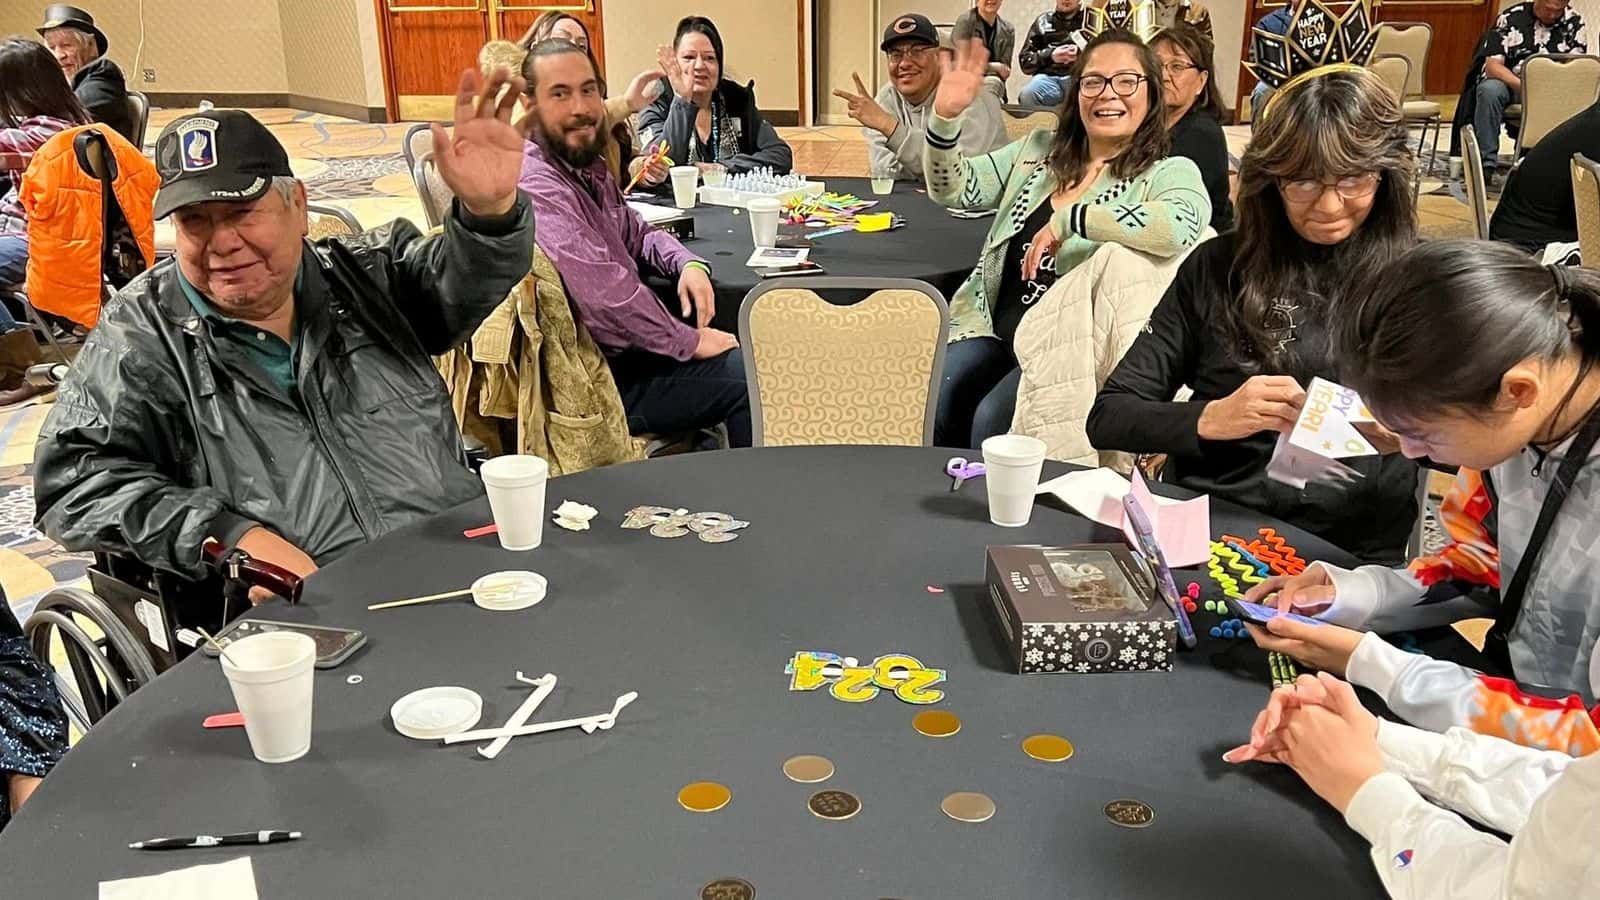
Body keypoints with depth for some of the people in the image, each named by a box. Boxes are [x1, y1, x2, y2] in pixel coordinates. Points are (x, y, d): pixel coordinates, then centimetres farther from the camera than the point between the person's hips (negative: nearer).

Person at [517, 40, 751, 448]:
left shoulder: (589, 167, 8)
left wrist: (687, 264, 1)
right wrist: (689, 342, -16)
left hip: (626, 348, 9)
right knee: (755, 380, -10)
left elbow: (636, 233, 23)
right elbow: (604, 289, -29)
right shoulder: (536, 185, -22)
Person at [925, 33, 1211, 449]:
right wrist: (945, 118, -9)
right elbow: (953, 190, 8)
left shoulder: (1169, 174, -5)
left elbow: (1180, 226, -28)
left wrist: (1069, 218, -26)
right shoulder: (1038, 149, 12)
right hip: (992, 326, 5)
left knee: (992, 421, -25)